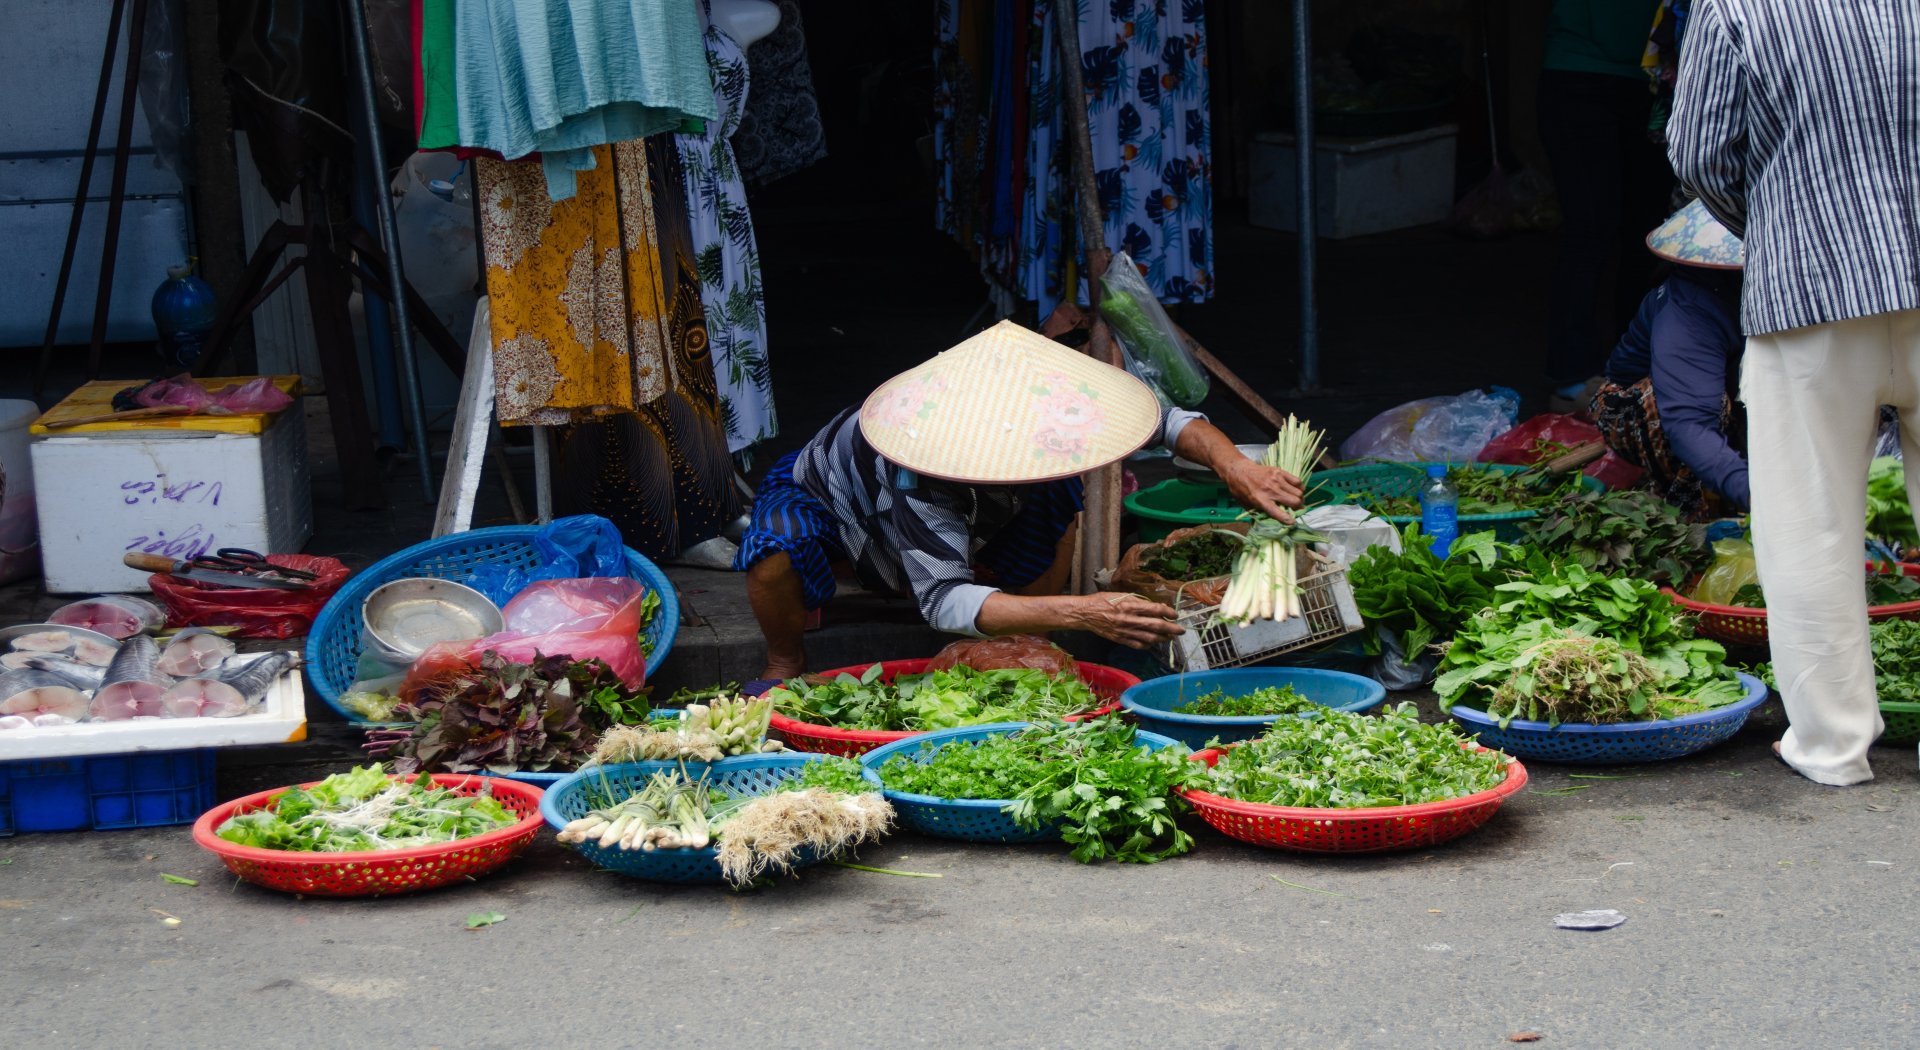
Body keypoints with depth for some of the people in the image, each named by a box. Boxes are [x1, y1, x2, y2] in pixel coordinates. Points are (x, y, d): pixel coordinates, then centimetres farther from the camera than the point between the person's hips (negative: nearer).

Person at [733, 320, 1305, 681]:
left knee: (1059, 499, -19)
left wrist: (1234, 466, -43)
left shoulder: (1037, 414, -30)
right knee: (778, 547, -40)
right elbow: (943, 600, -55)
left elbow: (1165, 419, -22)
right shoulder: (915, 476, -49)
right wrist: (1080, 612, -67)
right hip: (819, 492, -6)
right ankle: (786, 666, -8)